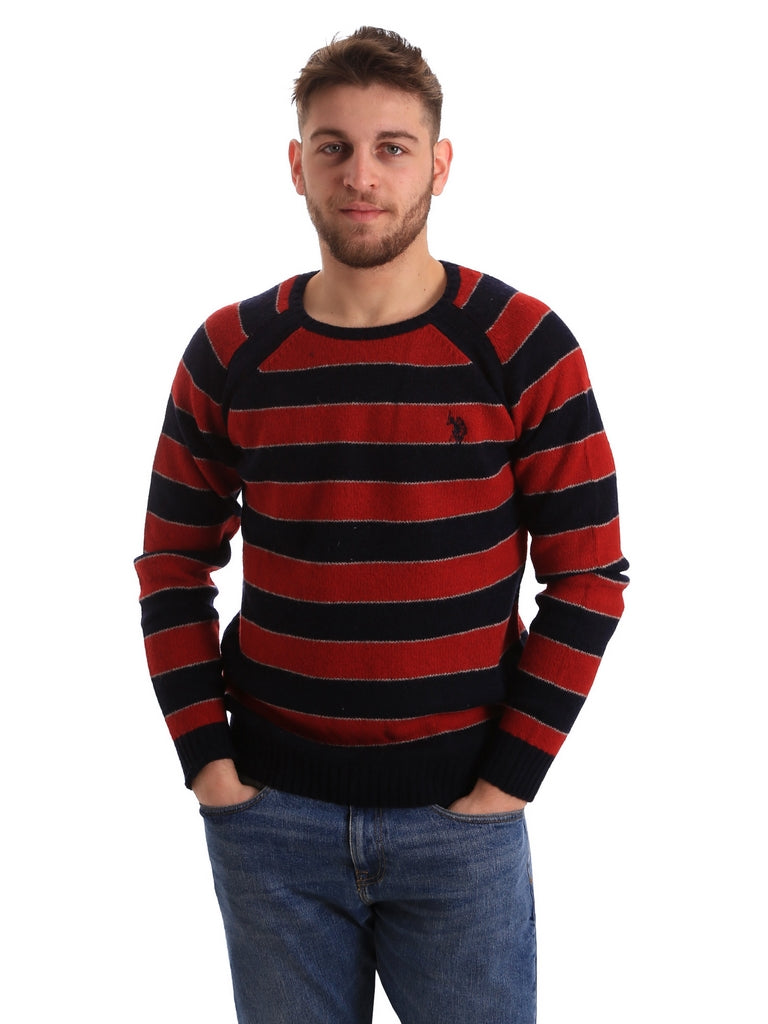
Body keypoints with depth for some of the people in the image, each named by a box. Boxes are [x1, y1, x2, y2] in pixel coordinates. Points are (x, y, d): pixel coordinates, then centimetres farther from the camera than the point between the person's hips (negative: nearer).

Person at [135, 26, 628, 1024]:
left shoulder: (524, 348, -7)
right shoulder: (229, 354, -1)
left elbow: (589, 576, -5)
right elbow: (174, 562, 6)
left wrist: (511, 772, -9)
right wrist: (203, 752, -2)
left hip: (460, 815, -1)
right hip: (269, 812, 2)